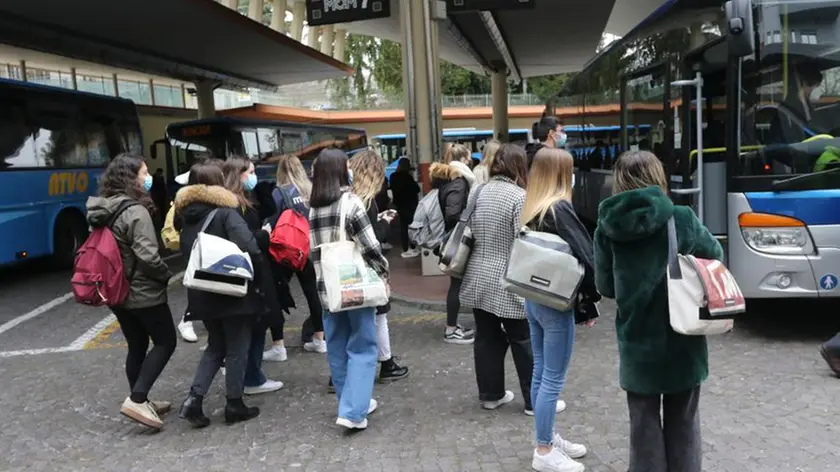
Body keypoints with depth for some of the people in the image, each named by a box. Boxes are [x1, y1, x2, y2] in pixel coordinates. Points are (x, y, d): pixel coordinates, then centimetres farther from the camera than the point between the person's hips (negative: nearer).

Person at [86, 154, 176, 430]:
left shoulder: (102, 211, 8)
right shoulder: (135, 211, -20)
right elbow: (147, 256, -25)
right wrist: (166, 275, -8)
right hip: (143, 293, -8)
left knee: (136, 346, 17)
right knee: (165, 342, 4)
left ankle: (141, 401, 25)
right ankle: (136, 400, -4)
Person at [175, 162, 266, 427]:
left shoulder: (186, 215, 9)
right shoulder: (226, 212, -12)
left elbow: (186, 252, 14)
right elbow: (250, 248, -22)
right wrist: (258, 278, -9)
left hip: (202, 293, 6)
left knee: (215, 346, 20)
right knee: (237, 349, 7)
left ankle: (194, 399, 8)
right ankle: (234, 406, 15)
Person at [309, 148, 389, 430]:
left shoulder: (313, 209, 6)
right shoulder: (350, 203, -12)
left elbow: (314, 251, 7)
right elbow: (370, 247, -14)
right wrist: (383, 274, 0)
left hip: (327, 288, 6)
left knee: (337, 349, 14)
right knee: (362, 348, 3)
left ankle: (352, 404, 27)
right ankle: (353, 411, -1)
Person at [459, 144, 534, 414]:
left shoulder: (479, 192, 6)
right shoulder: (519, 197, -14)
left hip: (478, 278, 6)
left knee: (486, 338, 14)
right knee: (523, 340, 6)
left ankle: (490, 395, 25)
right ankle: (534, 400, 16)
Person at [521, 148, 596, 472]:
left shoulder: (531, 208, 8)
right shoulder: (560, 209, -17)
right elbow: (585, 256, -20)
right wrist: (592, 296, -6)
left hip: (532, 298, 9)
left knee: (541, 372, 16)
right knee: (553, 378, 1)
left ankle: (549, 439, 29)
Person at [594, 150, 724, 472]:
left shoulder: (607, 229, -8)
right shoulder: (681, 219, -11)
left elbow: (605, 286, 0)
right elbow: (716, 255, 6)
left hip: (637, 344, 1)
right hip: (681, 341, 0)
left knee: (644, 424, 16)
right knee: (682, 423, 19)